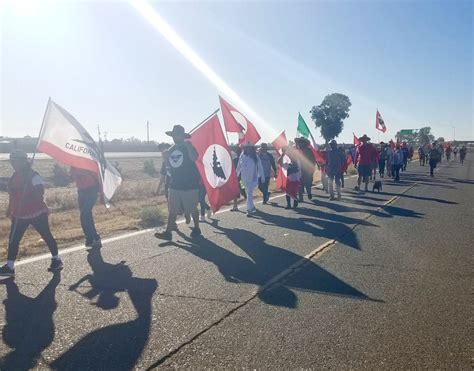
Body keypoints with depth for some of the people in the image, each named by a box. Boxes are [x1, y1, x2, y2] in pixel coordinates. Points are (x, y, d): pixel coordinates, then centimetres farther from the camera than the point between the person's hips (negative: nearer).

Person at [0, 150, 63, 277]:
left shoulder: (33, 175, -14)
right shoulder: (14, 177, 11)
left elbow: (40, 191, -25)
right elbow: (12, 195, 20)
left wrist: (27, 199, -35)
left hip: (37, 213, -8)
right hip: (19, 214, 8)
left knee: (46, 236, 4)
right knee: (13, 239, 5)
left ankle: (56, 260, 19)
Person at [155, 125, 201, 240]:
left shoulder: (189, 147, -6)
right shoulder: (171, 149, 12)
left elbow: (194, 158, -27)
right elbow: (167, 165, 22)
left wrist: (188, 145, -25)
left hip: (189, 185, -5)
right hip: (174, 185, 6)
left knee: (193, 209, 7)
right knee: (172, 210, 5)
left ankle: (196, 228, 24)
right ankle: (168, 232, 7)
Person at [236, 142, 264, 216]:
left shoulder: (255, 157, -6)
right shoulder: (242, 157, 1)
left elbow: (260, 167, -1)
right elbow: (239, 167, 9)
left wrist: (261, 177, 0)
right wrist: (237, 175, 12)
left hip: (253, 178, -4)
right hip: (244, 179, 4)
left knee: (249, 194, -12)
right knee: (248, 194, 14)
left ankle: (249, 210, -10)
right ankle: (253, 207, 30)